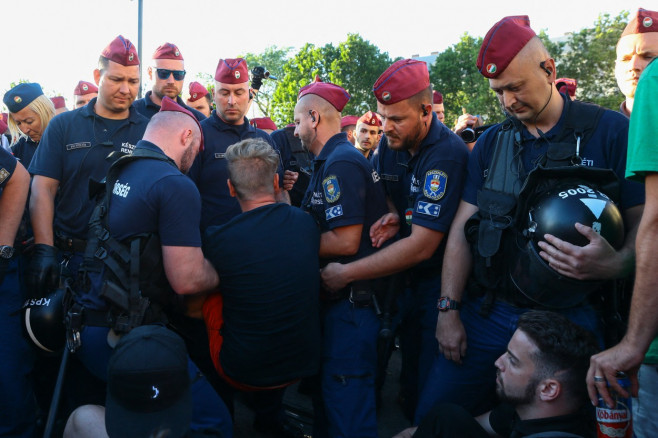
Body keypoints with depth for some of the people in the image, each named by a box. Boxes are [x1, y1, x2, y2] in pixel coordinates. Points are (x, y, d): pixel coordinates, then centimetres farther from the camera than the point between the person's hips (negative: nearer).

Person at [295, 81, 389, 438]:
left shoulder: (340, 164, -17)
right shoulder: (333, 160, 15)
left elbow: (345, 242, -23)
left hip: (351, 299, -10)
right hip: (338, 298, 10)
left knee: (346, 398, -1)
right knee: (327, 385, 22)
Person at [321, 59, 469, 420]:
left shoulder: (447, 154, -25)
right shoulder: (390, 143, -1)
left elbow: (422, 245, -27)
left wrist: (347, 273, -24)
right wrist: (392, 215, -9)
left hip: (441, 282, -6)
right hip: (407, 278, 7)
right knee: (409, 369, 18)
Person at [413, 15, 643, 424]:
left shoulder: (610, 131, -3)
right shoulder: (492, 143, 8)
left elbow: (643, 221, -4)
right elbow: (463, 228, 5)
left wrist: (615, 264, -26)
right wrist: (449, 309, -1)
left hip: (568, 320, -3)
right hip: (485, 311, 3)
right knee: (433, 415, 7)